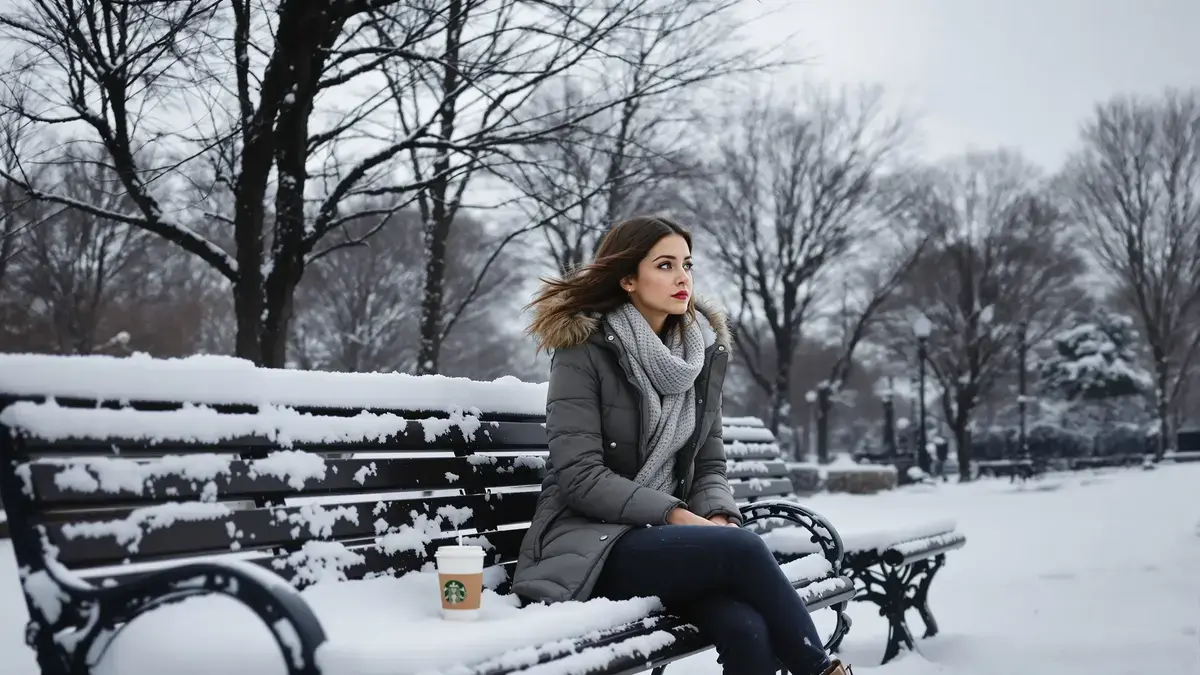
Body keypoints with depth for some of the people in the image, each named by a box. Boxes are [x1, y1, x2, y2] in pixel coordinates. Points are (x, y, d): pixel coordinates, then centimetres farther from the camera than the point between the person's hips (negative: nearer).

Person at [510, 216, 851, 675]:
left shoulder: (703, 352, 10)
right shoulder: (584, 352, -7)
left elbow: (709, 465, 12)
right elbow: (579, 476, -15)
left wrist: (718, 518, -10)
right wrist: (676, 515, -20)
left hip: (668, 536, 5)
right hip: (590, 544, -5)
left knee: (750, 630, -29)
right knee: (742, 548, -30)